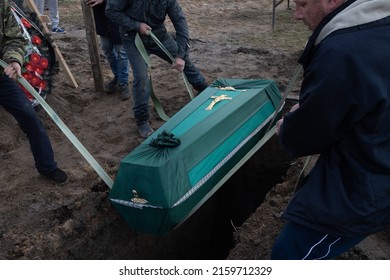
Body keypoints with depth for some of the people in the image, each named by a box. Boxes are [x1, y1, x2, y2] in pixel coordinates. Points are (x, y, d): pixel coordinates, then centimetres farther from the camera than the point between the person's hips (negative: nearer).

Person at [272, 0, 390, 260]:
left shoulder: (342, 54, -30)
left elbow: (306, 135, -16)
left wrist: (285, 129, 4)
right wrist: (306, 110, 7)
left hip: (357, 195, -9)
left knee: (288, 254, 5)